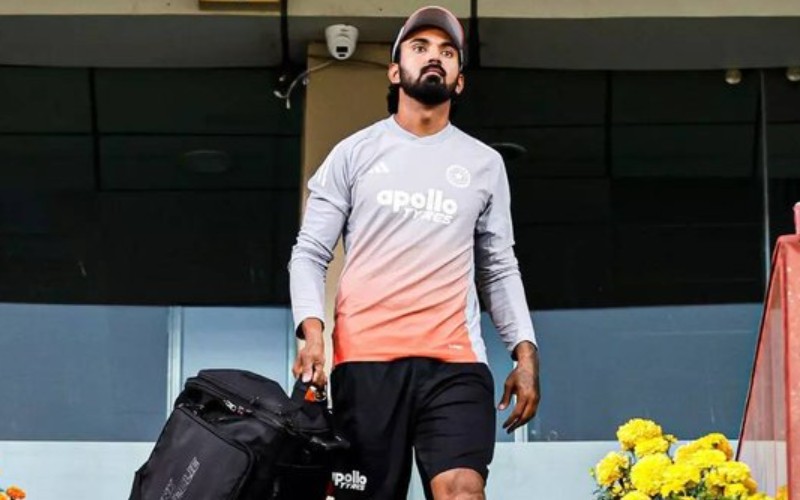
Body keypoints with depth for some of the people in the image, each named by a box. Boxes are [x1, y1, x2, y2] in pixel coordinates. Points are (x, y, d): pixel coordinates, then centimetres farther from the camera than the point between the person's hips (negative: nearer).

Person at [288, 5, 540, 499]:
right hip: (366, 359, 0)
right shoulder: (354, 153, 10)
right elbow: (310, 254, 8)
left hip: (456, 363, 1)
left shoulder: (485, 164, 16)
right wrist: (312, 333, -9)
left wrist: (525, 352, 6)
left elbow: (499, 269, 19)